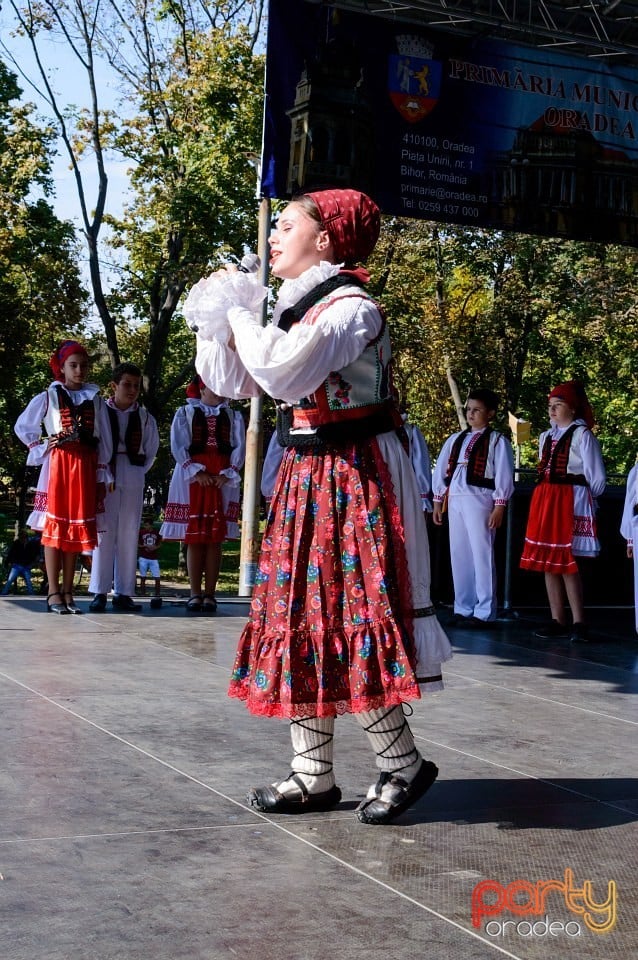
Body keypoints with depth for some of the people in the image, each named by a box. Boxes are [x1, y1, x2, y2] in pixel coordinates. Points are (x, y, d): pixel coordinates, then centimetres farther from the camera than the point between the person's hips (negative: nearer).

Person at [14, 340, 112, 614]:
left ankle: (68, 593, 8)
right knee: (54, 526, -4)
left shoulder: (96, 400, 11)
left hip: (85, 468, 2)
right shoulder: (48, 396, 5)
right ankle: (54, 593, -3)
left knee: (77, 528, 4)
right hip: (57, 465, -2)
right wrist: (41, 446, -2)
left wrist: (101, 478, 5)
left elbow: (104, 441, 10)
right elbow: (22, 426, 12)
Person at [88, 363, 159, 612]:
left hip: (133, 479, 2)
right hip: (104, 477, -2)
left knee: (129, 535, 2)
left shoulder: (145, 418, 9)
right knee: (105, 532, -4)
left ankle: (123, 593, 7)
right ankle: (99, 592, 0)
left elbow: (150, 451, 17)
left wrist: (138, 471, 9)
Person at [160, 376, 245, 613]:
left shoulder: (233, 416, 14)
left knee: (215, 540, -1)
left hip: (222, 481, 1)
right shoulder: (185, 413, 9)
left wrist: (226, 475, -9)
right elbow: (178, 446, -1)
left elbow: (239, 447, 5)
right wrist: (197, 473, -12)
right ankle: (195, 594, 1)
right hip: (193, 480, -1)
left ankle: (210, 594, 1)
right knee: (194, 539, -2)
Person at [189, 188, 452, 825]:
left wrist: (240, 320, -13)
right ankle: (313, 774, 15)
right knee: (302, 616, 8)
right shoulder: (299, 310, 14)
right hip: (306, 476, 9)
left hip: (353, 479, -9)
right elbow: (234, 381, 15)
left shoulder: (351, 307, -13)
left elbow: (283, 372, -29)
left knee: (350, 616, -7)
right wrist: (217, 326, 0)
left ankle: (403, 764, 7)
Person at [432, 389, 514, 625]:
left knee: (482, 555, -5)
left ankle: (483, 612, 0)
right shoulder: (455, 440, 16)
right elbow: (441, 470, 16)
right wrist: (438, 502, 11)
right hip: (455, 499, 6)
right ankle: (462, 609, 15)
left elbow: (503, 475, -6)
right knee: (458, 555, 8)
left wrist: (499, 506, -12)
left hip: (480, 500, -6)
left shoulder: (497, 441, 0)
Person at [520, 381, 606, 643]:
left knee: (568, 563, -8)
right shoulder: (546, 436, 15)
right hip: (544, 501, 8)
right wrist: (548, 496, 8)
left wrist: (580, 498, 3)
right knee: (548, 561, 7)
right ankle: (557, 621, 13)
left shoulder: (582, 435, -7)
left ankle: (578, 623, -3)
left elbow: (596, 478, -5)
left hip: (571, 501, -7)